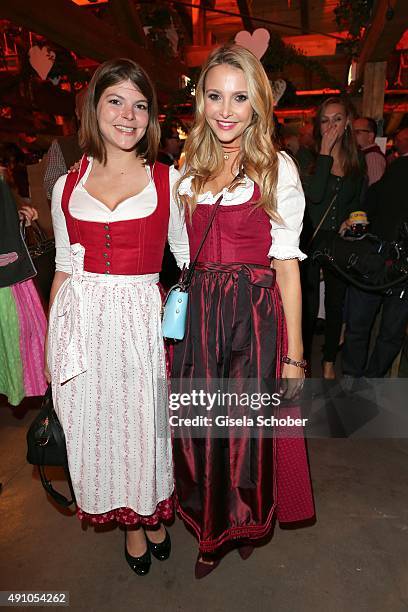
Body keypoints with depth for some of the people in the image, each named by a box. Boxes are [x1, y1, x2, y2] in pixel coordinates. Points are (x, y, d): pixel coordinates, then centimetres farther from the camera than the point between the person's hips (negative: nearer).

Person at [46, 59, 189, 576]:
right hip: (81, 323, 3)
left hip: (142, 320, -2)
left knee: (146, 422, 9)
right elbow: (64, 268, 9)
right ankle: (130, 521, 40)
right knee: (95, 423, 12)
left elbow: (189, 258, 4)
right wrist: (50, 342, 7)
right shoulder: (67, 186, 7)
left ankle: (152, 513, 42)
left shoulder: (168, 180, 1)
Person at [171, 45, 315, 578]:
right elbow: (187, 255, 13)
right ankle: (211, 531, 40)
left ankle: (249, 524, 43)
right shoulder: (192, 168, 10)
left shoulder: (277, 169, -4)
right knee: (200, 429, 12)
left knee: (250, 429, 11)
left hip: (256, 314, -4)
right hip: (199, 313, 4)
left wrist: (294, 354, -9)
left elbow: (286, 266, -7)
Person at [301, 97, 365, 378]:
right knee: (308, 306, 1)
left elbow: (358, 200, 17)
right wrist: (325, 152, -19)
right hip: (311, 239, -4)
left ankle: (329, 363, 30)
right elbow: (314, 195, -22)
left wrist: (351, 219, -3)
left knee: (336, 304, 13)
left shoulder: (356, 160, 7)